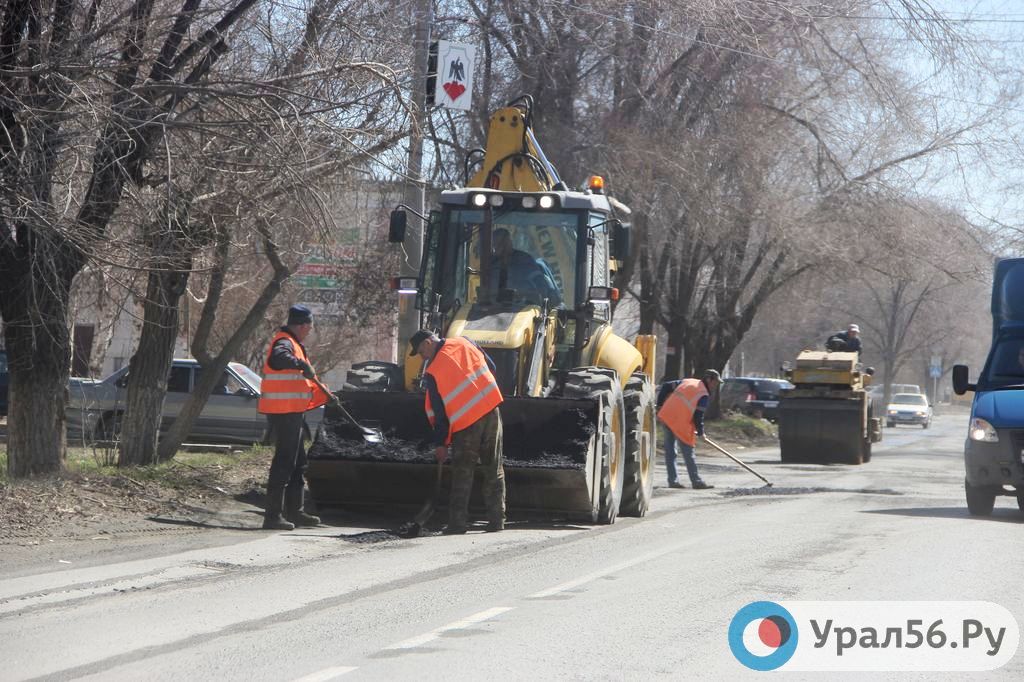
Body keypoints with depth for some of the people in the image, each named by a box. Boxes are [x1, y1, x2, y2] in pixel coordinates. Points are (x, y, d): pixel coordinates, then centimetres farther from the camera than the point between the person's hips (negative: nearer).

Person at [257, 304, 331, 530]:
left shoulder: (293, 344, 21)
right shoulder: (284, 342, -13)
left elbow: (302, 382, 31)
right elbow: (280, 358, -39)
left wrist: (323, 395, 30)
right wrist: (303, 365, -37)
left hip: (290, 413, 11)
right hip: (284, 412, -11)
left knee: (298, 463, 18)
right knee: (284, 463, -11)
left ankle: (294, 512, 28)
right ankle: (273, 516, -11)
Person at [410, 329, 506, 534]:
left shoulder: (433, 372, -4)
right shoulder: (462, 343, 6)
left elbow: (437, 411, -1)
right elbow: (490, 368, 14)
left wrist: (440, 443, 7)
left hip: (466, 422, -4)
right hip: (491, 410, 4)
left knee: (462, 475, 5)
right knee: (494, 469, 9)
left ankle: (457, 523, 5)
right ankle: (496, 521, 9)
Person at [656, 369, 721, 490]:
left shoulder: (687, 382, 17)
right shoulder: (703, 394, -5)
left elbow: (666, 386, 18)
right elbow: (698, 416, -7)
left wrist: (660, 405, 23)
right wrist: (700, 432, 7)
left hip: (667, 415, 8)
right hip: (681, 423, -8)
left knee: (670, 451, 11)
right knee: (688, 454, -2)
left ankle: (673, 481, 14)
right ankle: (697, 482, 2)